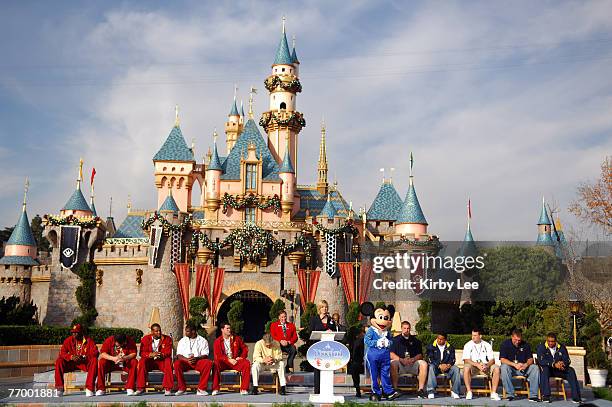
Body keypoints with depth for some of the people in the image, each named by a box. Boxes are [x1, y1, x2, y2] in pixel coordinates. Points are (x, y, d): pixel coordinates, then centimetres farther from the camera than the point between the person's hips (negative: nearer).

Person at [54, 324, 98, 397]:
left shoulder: (89, 340, -5)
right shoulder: (69, 340, 2)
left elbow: (95, 353, -12)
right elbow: (62, 352, -5)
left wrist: (83, 358, -27)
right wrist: (71, 357, -24)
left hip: (86, 363, -3)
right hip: (72, 363, 3)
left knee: (94, 361, -32)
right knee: (59, 361, -21)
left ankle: (89, 388, -32)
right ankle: (59, 388, -20)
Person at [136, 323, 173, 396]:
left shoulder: (167, 339, 0)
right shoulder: (145, 339, 2)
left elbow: (168, 353, -8)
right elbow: (142, 353, -7)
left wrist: (162, 355, -32)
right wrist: (151, 354, -27)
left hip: (162, 361, -1)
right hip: (149, 361, 1)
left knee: (168, 362, -32)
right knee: (142, 362, -30)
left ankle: (167, 389, -29)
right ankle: (140, 388, -23)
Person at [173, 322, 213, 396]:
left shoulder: (203, 341, 6)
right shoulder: (182, 340, 11)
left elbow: (205, 355, -1)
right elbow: (179, 355, 3)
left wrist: (197, 358, -22)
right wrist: (187, 359, -17)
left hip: (198, 361, -1)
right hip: (185, 362, 1)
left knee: (208, 363, -32)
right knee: (177, 363, -32)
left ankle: (201, 389, -25)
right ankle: (182, 388, -17)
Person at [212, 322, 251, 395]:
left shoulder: (237, 338, 11)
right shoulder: (218, 341, 3)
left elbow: (245, 349, 17)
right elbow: (218, 356, -5)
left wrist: (241, 357, -2)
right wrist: (229, 360, -16)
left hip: (235, 361, 2)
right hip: (223, 362, -1)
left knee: (246, 363, -28)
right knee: (216, 364, -35)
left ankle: (244, 389, -24)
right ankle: (215, 389, -26)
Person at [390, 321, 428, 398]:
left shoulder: (415, 340, 17)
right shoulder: (396, 340, 9)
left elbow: (420, 355, 9)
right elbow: (391, 354, -2)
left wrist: (413, 359, -12)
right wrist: (401, 360, -17)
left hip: (413, 364, 2)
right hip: (400, 365, -2)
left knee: (423, 364, -25)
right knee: (393, 364, -34)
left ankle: (421, 389, -24)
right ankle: (395, 388, -28)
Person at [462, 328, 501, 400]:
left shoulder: (487, 345, 7)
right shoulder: (468, 345, 0)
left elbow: (492, 360, 1)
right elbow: (466, 360, -10)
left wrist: (487, 365, -21)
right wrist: (477, 365, -24)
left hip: (485, 366, 2)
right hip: (473, 366, -2)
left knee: (496, 368, -25)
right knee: (466, 367, -35)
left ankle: (493, 393, -21)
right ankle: (469, 392, -26)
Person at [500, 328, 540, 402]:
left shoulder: (525, 345, 6)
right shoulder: (505, 344, -4)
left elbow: (530, 359, 1)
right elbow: (502, 359, -13)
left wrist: (526, 365, -22)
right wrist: (515, 364, -26)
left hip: (523, 368, 3)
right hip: (510, 369, -3)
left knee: (535, 368, -22)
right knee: (504, 367, -35)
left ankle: (533, 395, -21)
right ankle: (510, 394, -31)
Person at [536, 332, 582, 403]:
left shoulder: (561, 347, 4)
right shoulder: (541, 347, -8)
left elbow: (567, 360, -3)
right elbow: (541, 361, -21)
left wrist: (562, 364, -27)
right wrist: (554, 364, -33)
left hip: (559, 370, 3)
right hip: (547, 369, -3)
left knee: (571, 370, -22)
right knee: (544, 368, -36)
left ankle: (576, 396, -21)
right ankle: (545, 395, -36)